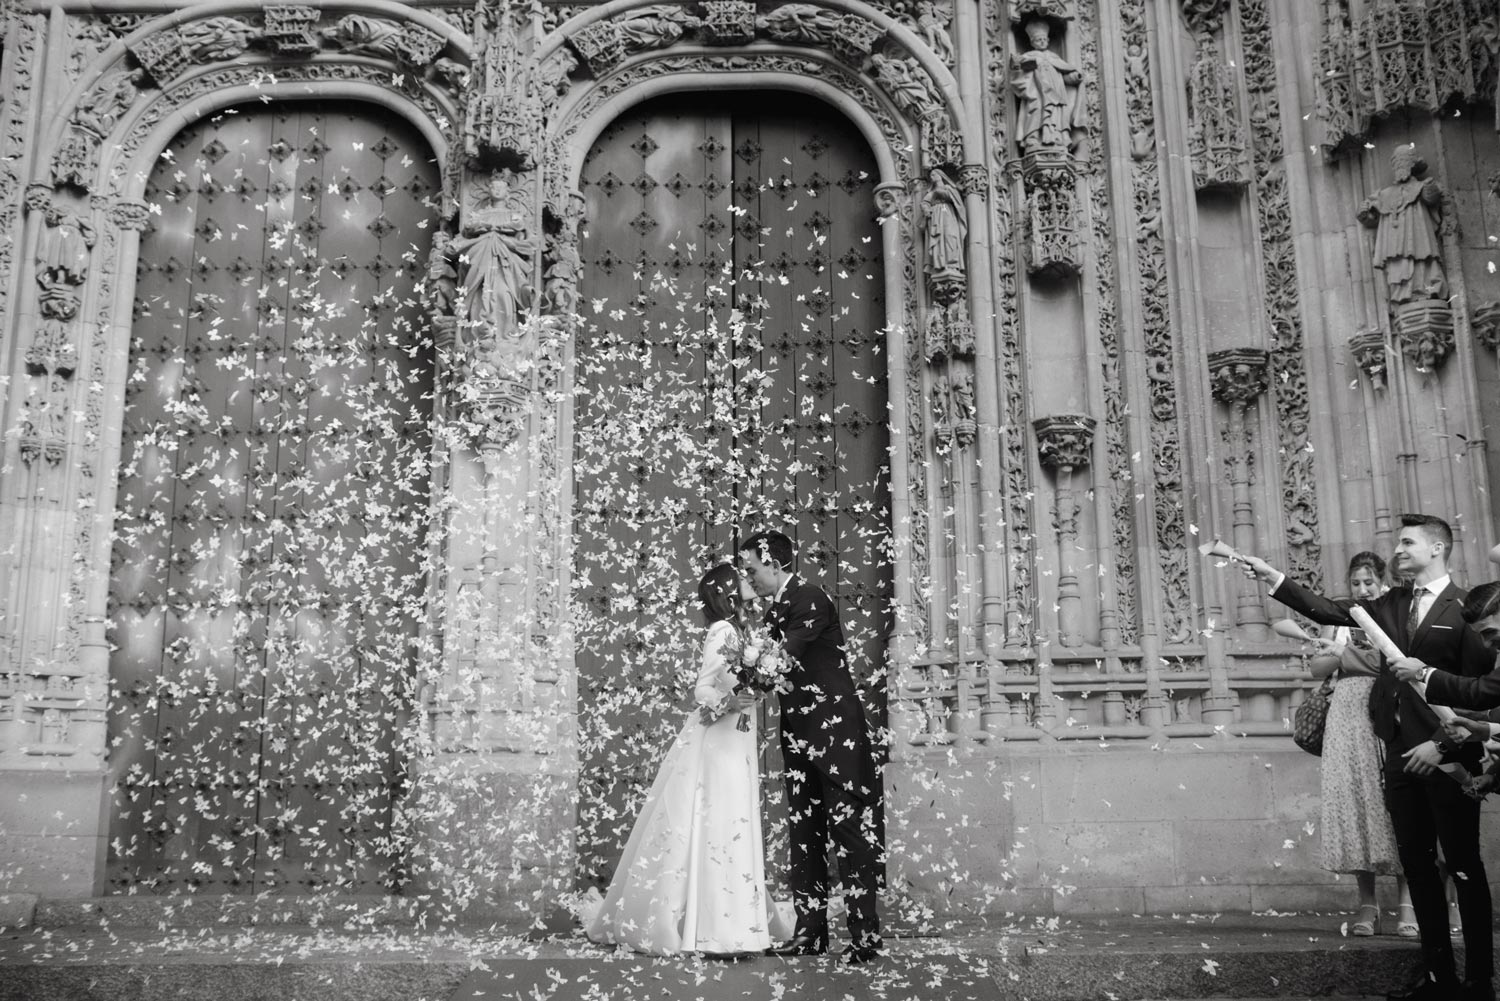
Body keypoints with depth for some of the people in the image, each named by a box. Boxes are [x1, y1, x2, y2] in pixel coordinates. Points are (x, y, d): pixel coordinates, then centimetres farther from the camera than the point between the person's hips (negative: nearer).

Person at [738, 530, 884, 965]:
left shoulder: (809, 598, -12)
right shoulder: (776, 608, 15)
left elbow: (786, 659, -18)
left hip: (834, 729, -9)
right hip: (798, 734, 9)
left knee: (850, 830, -5)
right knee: (804, 834, 9)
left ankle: (865, 936, -1)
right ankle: (811, 931, 16)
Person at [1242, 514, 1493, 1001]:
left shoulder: (1465, 609, -7)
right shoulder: (1392, 604, 11)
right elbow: (1332, 612, 4)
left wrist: (1442, 745, -15)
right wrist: (1275, 578, -3)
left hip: (1446, 757, -6)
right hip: (1401, 754, 6)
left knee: (1464, 866, 3)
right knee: (1416, 861, 10)